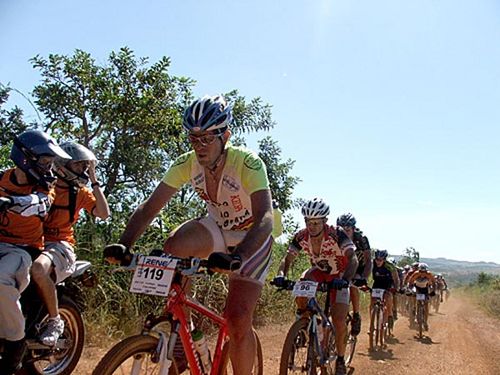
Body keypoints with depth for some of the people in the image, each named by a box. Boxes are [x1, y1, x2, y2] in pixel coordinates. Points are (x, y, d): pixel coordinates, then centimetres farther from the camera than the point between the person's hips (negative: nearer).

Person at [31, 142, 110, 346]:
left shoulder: (81, 192, 10)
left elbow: (103, 214, -2)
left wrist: (94, 183, -2)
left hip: (59, 244, -2)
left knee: (38, 268, -35)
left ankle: (55, 321, -17)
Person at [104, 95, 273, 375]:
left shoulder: (248, 163, -30)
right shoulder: (187, 164, -17)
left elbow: (265, 219, -41)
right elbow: (150, 207, -18)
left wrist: (236, 258, -57)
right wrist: (123, 246, -33)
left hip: (251, 239, -4)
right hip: (219, 229, 4)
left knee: (238, 320, -14)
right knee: (174, 246, -28)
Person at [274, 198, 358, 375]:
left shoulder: (336, 234, -32)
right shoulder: (301, 236, -21)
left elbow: (353, 259, -40)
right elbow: (288, 258, -20)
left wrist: (345, 280, -57)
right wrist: (281, 274, -41)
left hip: (338, 276, -3)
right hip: (318, 271, 3)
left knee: (339, 321, -11)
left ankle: (340, 359, 13)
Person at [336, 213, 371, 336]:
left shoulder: (361, 239, -29)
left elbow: (368, 261, -33)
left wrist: (364, 278, -48)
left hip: (359, 267, -3)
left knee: (352, 285, -27)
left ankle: (356, 316, -10)